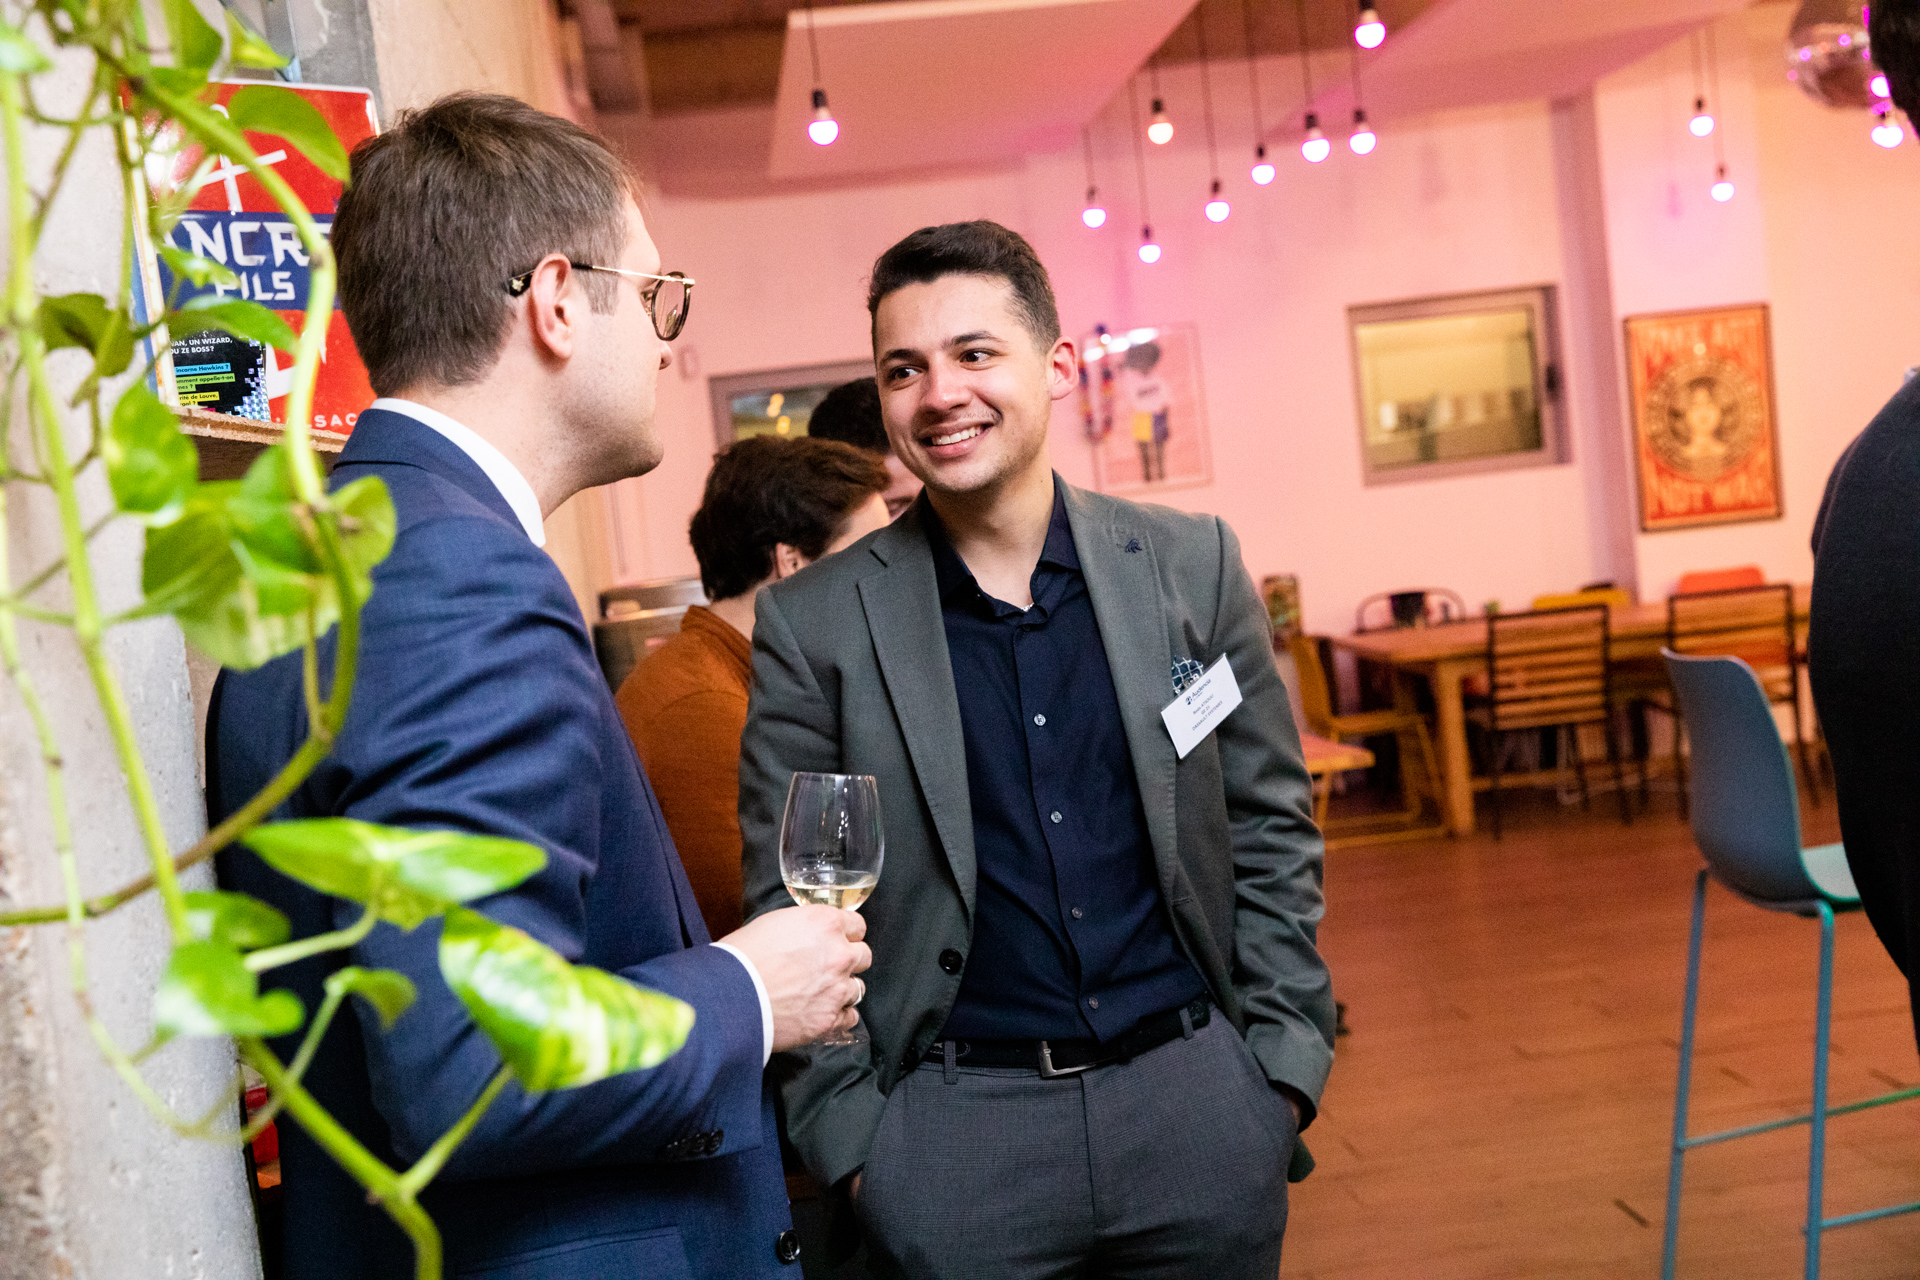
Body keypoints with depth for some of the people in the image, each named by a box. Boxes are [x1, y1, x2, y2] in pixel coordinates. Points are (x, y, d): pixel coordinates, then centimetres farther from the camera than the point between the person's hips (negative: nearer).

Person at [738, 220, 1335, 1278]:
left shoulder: (1193, 564, 1)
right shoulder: (811, 623, -4)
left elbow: (1270, 832, 5)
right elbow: (789, 902, -1)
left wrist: (1285, 1066, 1)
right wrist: (849, 1133, -4)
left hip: (1196, 1093, 2)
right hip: (952, 1128, -1)